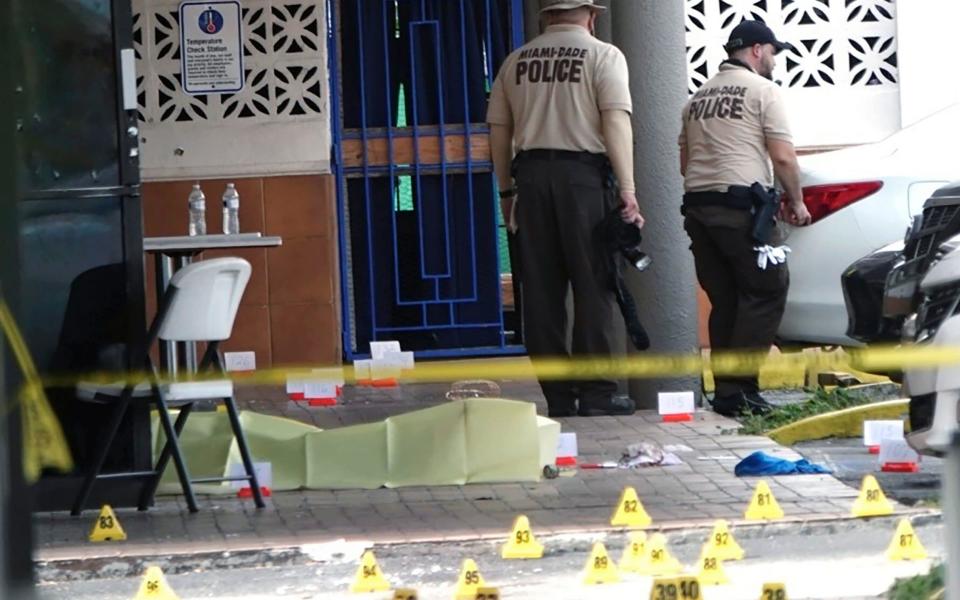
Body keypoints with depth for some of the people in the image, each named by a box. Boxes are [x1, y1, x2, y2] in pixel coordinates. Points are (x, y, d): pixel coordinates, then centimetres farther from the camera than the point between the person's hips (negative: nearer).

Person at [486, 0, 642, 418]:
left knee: (541, 290, 6)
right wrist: (627, 191, -13)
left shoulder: (517, 62, 12)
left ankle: (557, 394, 8)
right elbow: (616, 122, -10)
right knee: (593, 287, 0)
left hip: (531, 175, 4)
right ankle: (596, 391, -2)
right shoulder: (603, 56, 0)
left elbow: (498, 130, 12)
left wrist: (507, 190, 19)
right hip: (584, 173, -4)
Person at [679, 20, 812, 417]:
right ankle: (739, 388, -11)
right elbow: (783, 157, -8)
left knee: (725, 301, 12)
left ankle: (725, 390, 9)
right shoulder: (762, 90, -1)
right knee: (765, 294, -3)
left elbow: (685, 163, 22)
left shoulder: (698, 98, 20)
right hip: (743, 208, -7)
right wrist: (796, 201, 4)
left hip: (697, 205, 7)